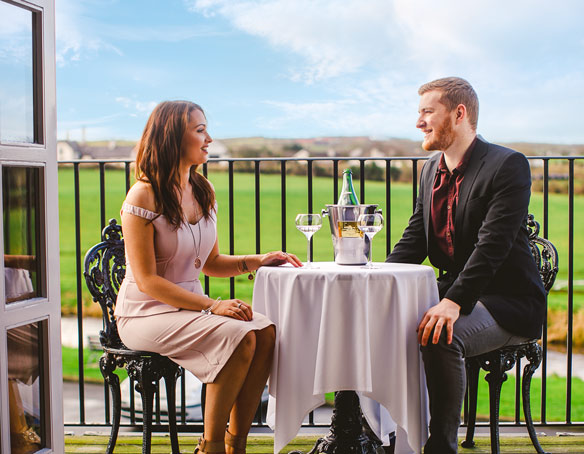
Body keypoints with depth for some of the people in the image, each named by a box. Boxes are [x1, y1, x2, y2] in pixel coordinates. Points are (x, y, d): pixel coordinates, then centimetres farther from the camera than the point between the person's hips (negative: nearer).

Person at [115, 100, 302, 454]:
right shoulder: (144, 196, -13)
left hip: (190, 305, 7)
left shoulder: (203, 191, 10)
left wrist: (257, 260, 0)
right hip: (146, 313, -7)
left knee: (266, 331, -18)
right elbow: (147, 281, -16)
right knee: (239, 337, -27)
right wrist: (212, 306, -22)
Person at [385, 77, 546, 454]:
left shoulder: (508, 165, -14)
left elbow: (492, 246, -25)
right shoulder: (432, 169, 11)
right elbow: (413, 240, 11)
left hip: (506, 300, -8)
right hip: (453, 292, 8)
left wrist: (453, 302, -35)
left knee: (442, 337, -33)